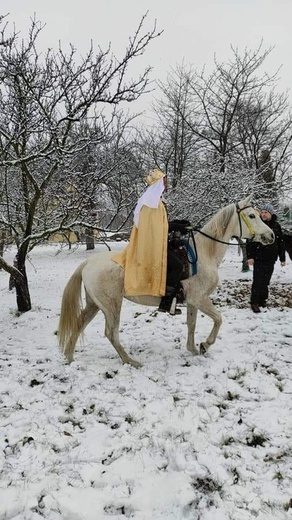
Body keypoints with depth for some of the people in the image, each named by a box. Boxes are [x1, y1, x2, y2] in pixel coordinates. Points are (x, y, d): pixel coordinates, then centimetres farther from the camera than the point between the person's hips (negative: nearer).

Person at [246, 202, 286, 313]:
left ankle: (263, 300, 22)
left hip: (271, 258, 3)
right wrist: (250, 256, -15)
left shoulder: (276, 226, 7)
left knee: (266, 281, 9)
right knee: (257, 280, -4)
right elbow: (249, 242, -7)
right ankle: (254, 302, 3)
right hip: (259, 258, -3)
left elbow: (281, 243, 12)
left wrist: (282, 258, 10)